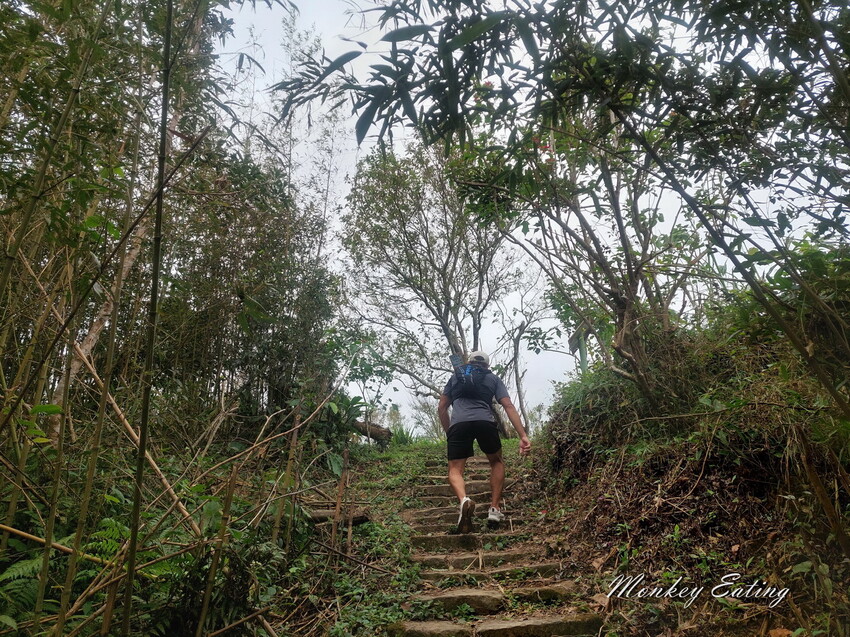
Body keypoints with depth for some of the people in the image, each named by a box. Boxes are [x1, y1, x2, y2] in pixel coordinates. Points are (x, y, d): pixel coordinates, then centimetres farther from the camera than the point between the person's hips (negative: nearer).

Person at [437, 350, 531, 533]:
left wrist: (449, 433, 33)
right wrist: (523, 436, 6)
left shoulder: (455, 377, 30)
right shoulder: (493, 378, 26)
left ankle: (463, 500, -24)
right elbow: (508, 406, 12)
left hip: (458, 423, 0)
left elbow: (441, 408, 24)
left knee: (455, 470, 8)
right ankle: (495, 509, 16)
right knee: (497, 462, 25)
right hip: (485, 422, 0)